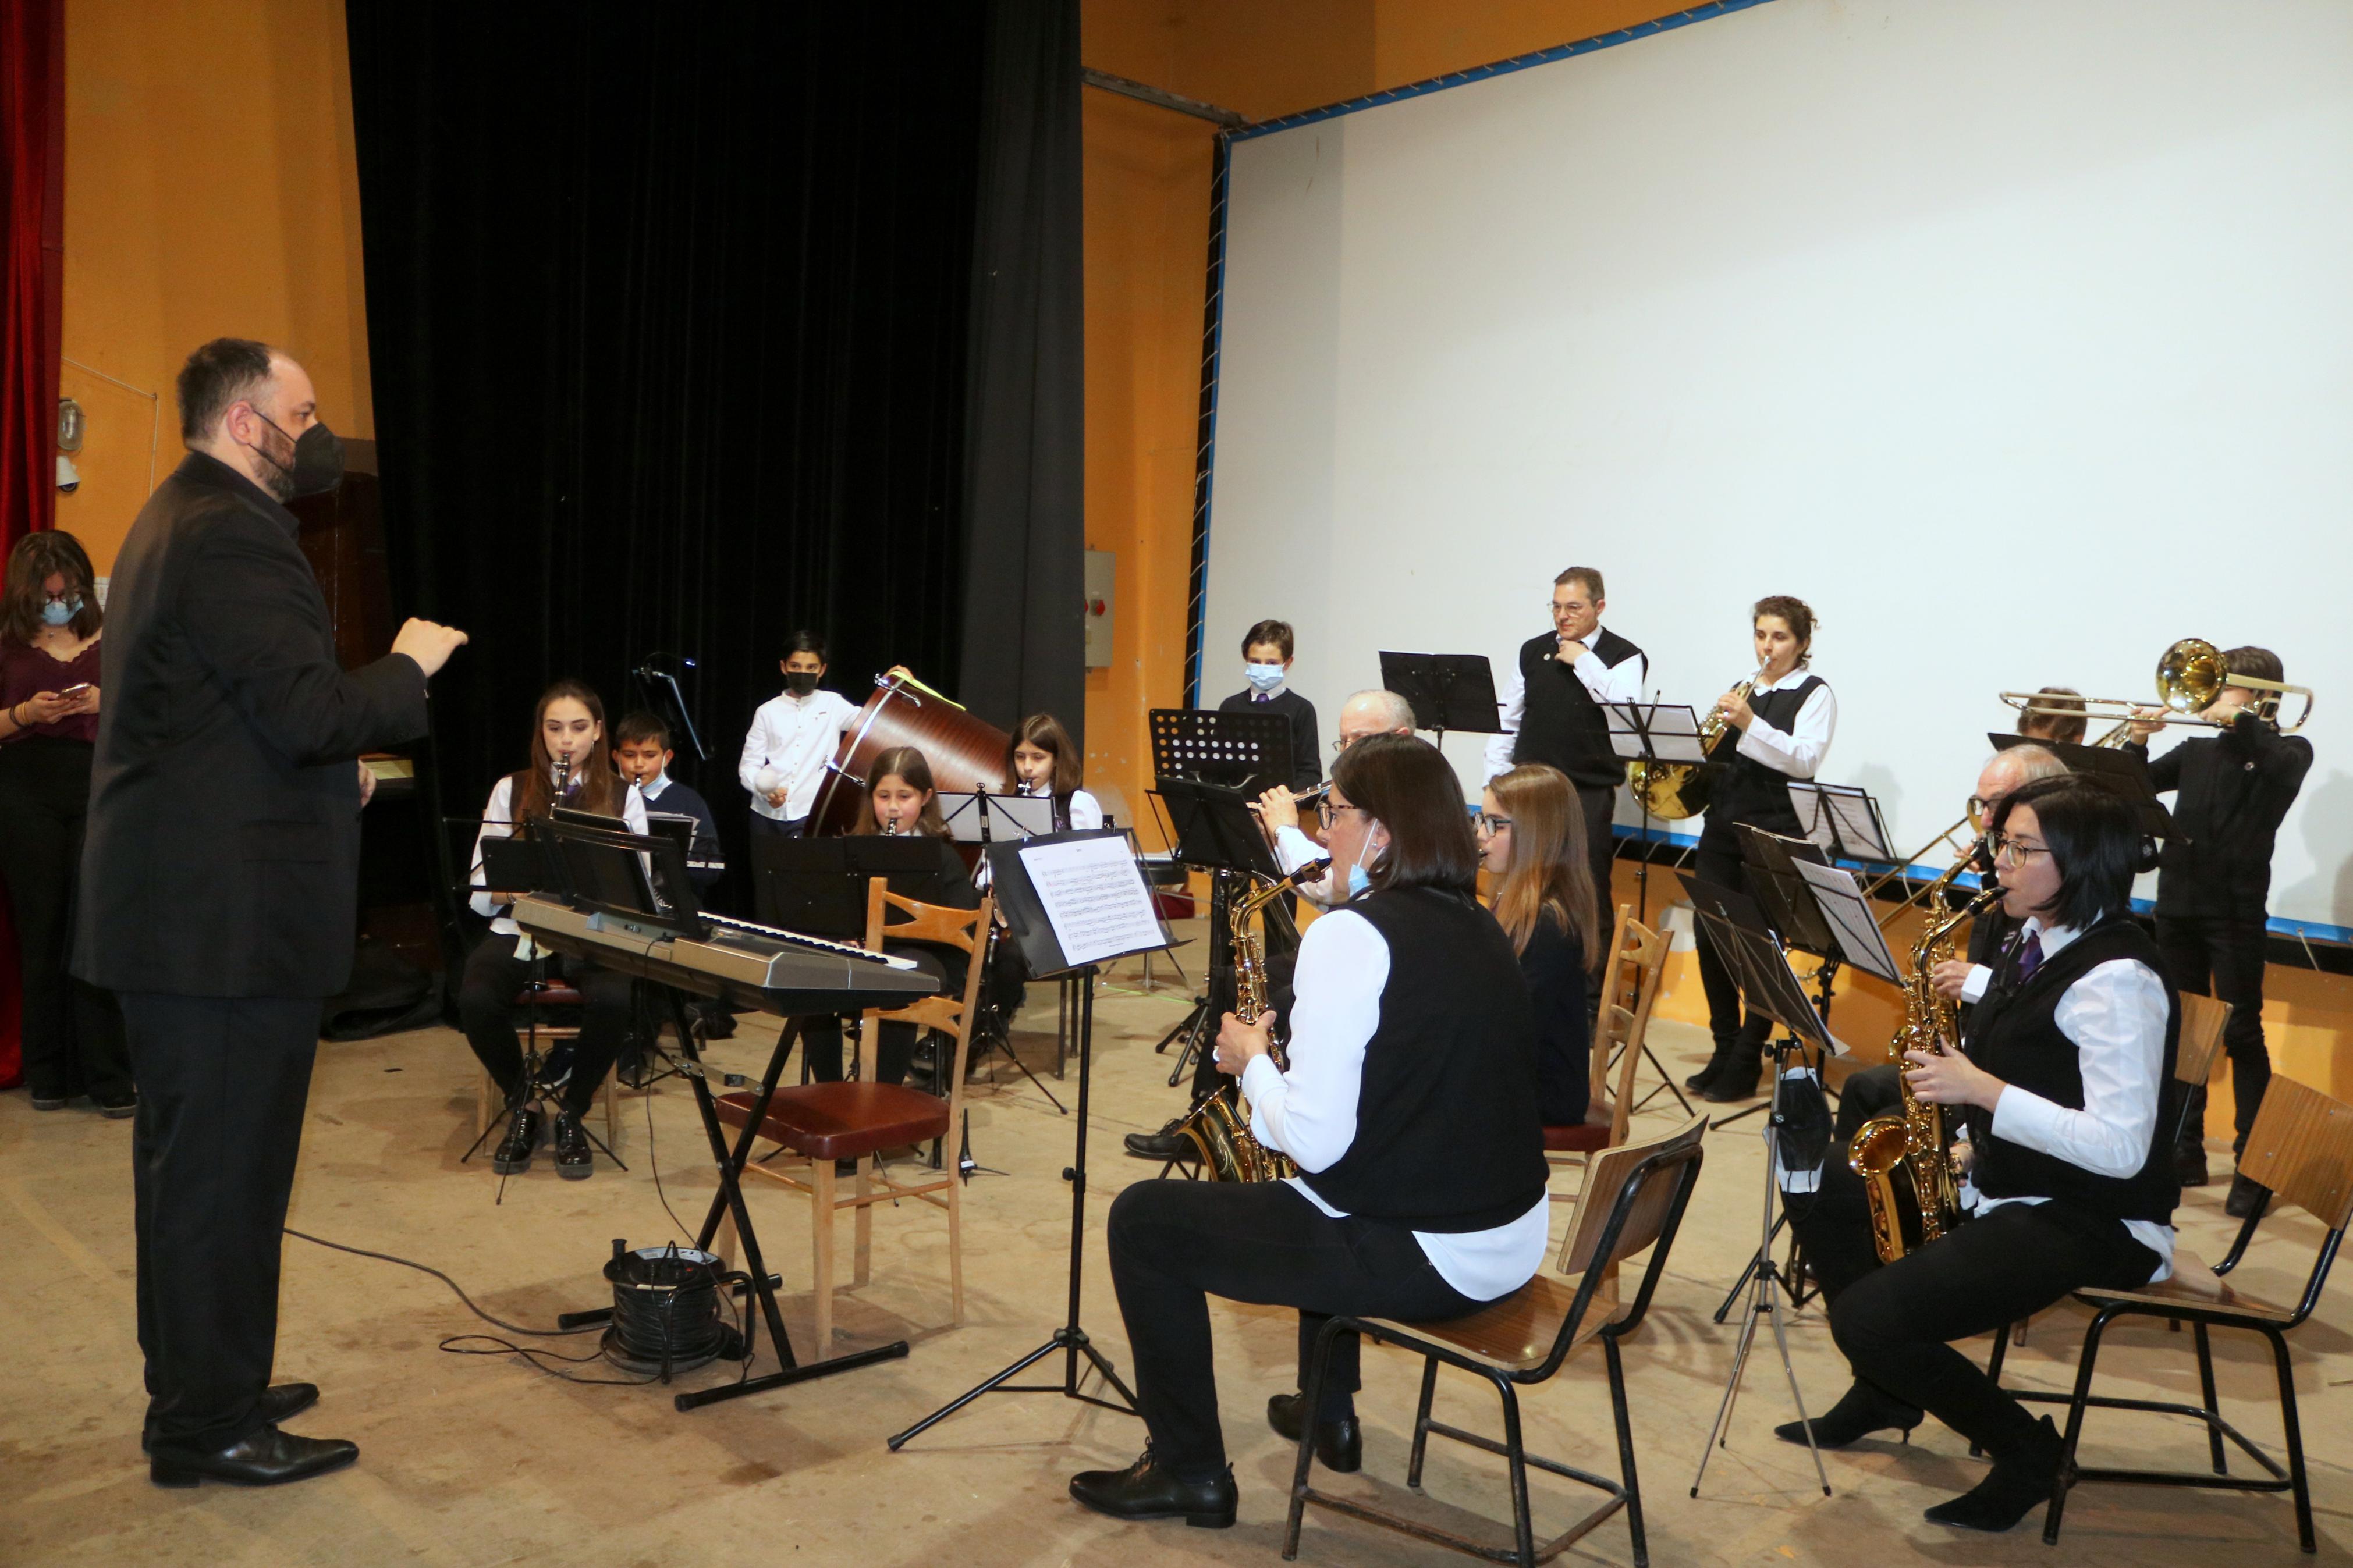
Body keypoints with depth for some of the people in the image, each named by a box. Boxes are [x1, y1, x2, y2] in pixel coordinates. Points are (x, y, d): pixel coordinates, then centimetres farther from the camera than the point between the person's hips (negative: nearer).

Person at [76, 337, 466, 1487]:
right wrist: (407, 666, -8)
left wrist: (328, 773, 17)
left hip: (171, 905, 11)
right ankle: (210, 1428, 11)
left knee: (187, 1161, 19)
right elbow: (312, 712, -24)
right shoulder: (231, 536, -17)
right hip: (231, 914, -11)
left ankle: (196, 1390, 33)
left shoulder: (175, 520, 17)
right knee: (224, 1166, -1)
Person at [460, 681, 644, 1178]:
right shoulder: (511, 791, 9)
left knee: (613, 1001, -34)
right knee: (476, 1000, -31)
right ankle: (524, 1109, -1)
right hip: (520, 927, 1)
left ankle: (571, 1115, -5)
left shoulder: (624, 796, 8)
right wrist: (519, 888, -17)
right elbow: (483, 891, 4)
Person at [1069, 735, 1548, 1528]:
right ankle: (1330, 1413, 45)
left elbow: (1314, 1142, -22)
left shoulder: (1350, 936, -19)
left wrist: (1252, 1064, -4)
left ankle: (1189, 1472, 14)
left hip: (1423, 1257, -9)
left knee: (1143, 1219, 4)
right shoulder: (1477, 926, 7)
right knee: (1327, 1196, 38)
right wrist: (1289, 1060, 15)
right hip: (1513, 1237, 9)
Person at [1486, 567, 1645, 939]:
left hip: (1589, 792, -4)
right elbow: (1507, 720, 15)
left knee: (1587, 892, -3)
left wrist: (1583, 661, -13)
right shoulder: (1533, 651, 12)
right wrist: (1497, 777, 7)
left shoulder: (1624, 657, 1)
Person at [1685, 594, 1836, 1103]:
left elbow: (1804, 760, -15)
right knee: (1711, 939, 7)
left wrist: (1750, 724, -25)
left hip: (1773, 834, -6)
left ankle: (1746, 1062, 8)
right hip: (1722, 827, 6)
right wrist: (1721, 728, -4)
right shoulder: (1743, 688, 14)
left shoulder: (1815, 693, -1)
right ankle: (1724, 1051, 20)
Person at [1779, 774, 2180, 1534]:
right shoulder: (2034, 941, 7)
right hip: (2003, 1180, 10)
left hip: (2092, 1223, -10)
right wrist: (1969, 1137, 3)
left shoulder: (2118, 978, -22)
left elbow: (2121, 1149, -27)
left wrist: (1980, 1090, -26)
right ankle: (1884, 1387, 25)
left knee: (1866, 1319, -22)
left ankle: (2024, 1449, 5)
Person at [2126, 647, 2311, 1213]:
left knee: (2241, 1034, -3)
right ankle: (2186, 1151, 20)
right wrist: (2137, 745, -3)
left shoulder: (2287, 750, 1)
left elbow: (2284, 769, -22)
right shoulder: (2196, 751, 14)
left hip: (2236, 911, -5)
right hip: (2178, 905, 5)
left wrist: (2241, 721, -21)